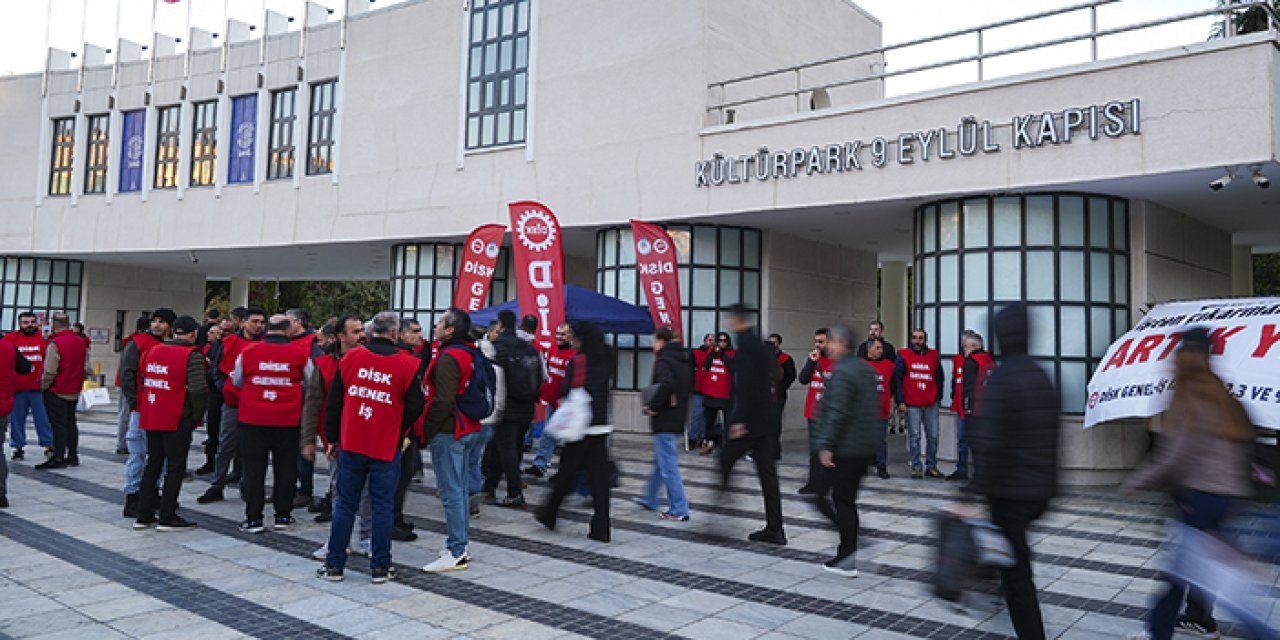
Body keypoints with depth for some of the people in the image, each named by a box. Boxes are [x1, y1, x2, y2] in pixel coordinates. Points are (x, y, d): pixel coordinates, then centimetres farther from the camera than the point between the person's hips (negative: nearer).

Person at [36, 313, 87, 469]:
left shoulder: (55, 344, -18)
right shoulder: (81, 342, 5)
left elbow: (50, 371, -20)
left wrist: (44, 385, -4)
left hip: (56, 392, -7)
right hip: (74, 391, 7)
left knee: (58, 424, -2)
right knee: (70, 423, 15)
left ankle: (58, 458, 1)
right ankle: (73, 456, 21)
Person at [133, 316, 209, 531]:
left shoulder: (153, 351, 11)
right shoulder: (192, 355, -12)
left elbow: (144, 382, 14)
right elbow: (198, 388, -21)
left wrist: (147, 409, 19)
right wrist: (197, 416, -8)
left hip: (151, 417, 7)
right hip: (178, 420, -7)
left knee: (153, 463, 16)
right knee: (176, 467, 1)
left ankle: (144, 515, 21)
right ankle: (167, 518, 5)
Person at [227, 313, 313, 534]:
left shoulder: (247, 352, -1)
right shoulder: (300, 355, -4)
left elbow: (235, 386, 11)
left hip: (252, 419, 0)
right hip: (288, 421, 0)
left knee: (254, 468, 7)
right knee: (285, 469, 10)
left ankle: (253, 518, 10)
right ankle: (282, 516, 17)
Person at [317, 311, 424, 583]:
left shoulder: (350, 357, 0)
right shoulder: (407, 364, -7)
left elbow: (333, 401, 4)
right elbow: (415, 407, -5)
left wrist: (332, 438, 13)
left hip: (351, 445, 2)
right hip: (387, 448, -2)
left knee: (345, 503, 11)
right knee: (382, 505, 5)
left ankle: (334, 565, 17)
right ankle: (380, 567, 11)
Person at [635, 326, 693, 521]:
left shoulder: (663, 360, -15)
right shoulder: (684, 360, 12)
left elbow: (665, 385, -32)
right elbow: (690, 387, 19)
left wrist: (652, 406, -20)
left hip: (665, 420, -9)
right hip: (679, 418, 10)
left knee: (668, 466, -3)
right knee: (661, 461, 21)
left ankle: (678, 510, 1)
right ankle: (650, 499, 35)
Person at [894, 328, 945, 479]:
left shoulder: (934, 356, 9)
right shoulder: (903, 356, 2)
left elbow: (939, 378, 13)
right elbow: (897, 379, -1)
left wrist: (938, 397, 4)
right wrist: (900, 401, -7)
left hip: (931, 404, 3)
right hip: (912, 405, -2)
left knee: (933, 436, 5)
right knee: (914, 437, 1)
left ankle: (931, 466, 17)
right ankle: (916, 468, 8)